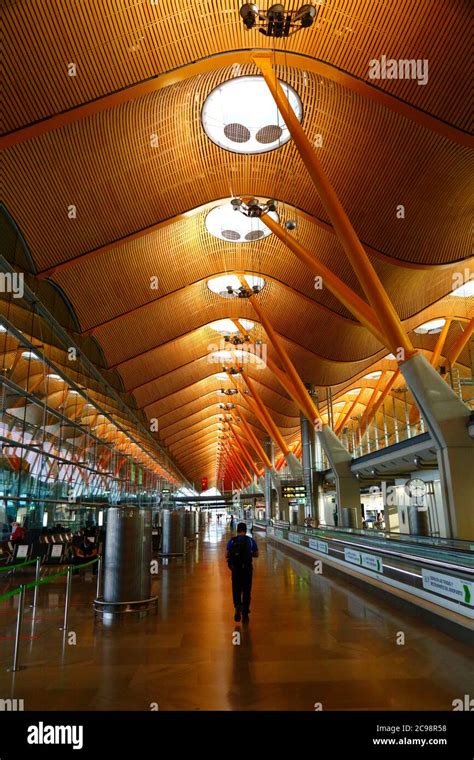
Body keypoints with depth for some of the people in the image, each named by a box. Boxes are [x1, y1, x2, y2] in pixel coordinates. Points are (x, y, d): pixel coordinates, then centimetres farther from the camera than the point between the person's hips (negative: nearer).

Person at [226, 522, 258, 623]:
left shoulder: (232, 541, -2)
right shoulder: (251, 541, -3)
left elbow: (226, 555, -4)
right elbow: (256, 554, 2)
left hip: (235, 569, 0)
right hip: (247, 569, 0)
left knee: (236, 590, 14)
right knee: (246, 591, 12)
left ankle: (237, 606, -11)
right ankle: (245, 614, 15)